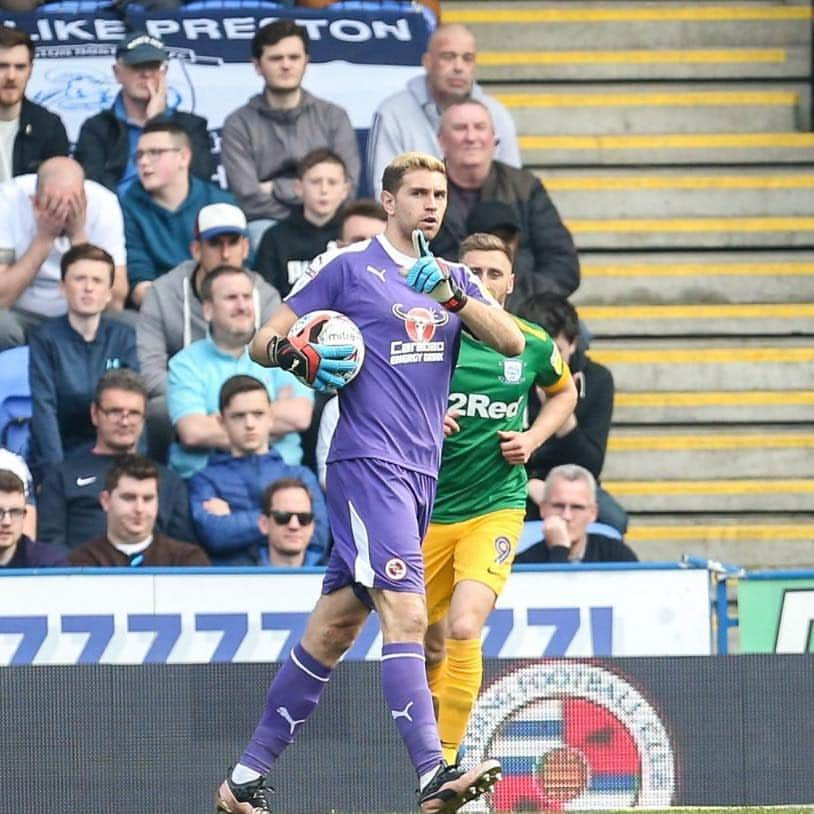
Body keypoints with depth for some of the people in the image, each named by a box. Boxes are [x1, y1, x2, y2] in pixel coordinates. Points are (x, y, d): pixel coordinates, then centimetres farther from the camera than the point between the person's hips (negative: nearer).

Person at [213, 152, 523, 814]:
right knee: (406, 613, -20)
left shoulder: (453, 278, 17)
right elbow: (263, 343, 3)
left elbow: (512, 342, 4)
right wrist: (300, 356, -18)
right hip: (368, 462, -7)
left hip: (421, 473, 7)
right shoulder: (347, 268, 0)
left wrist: (453, 295, -10)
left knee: (337, 623, 10)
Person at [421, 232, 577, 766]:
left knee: (464, 628, -23)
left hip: (496, 506, -1)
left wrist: (533, 438, 3)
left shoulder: (533, 345, 0)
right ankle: (433, 721, 46)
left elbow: (564, 392, 21)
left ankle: (447, 761, -16)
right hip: (430, 507, 1)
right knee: (431, 641, 13)